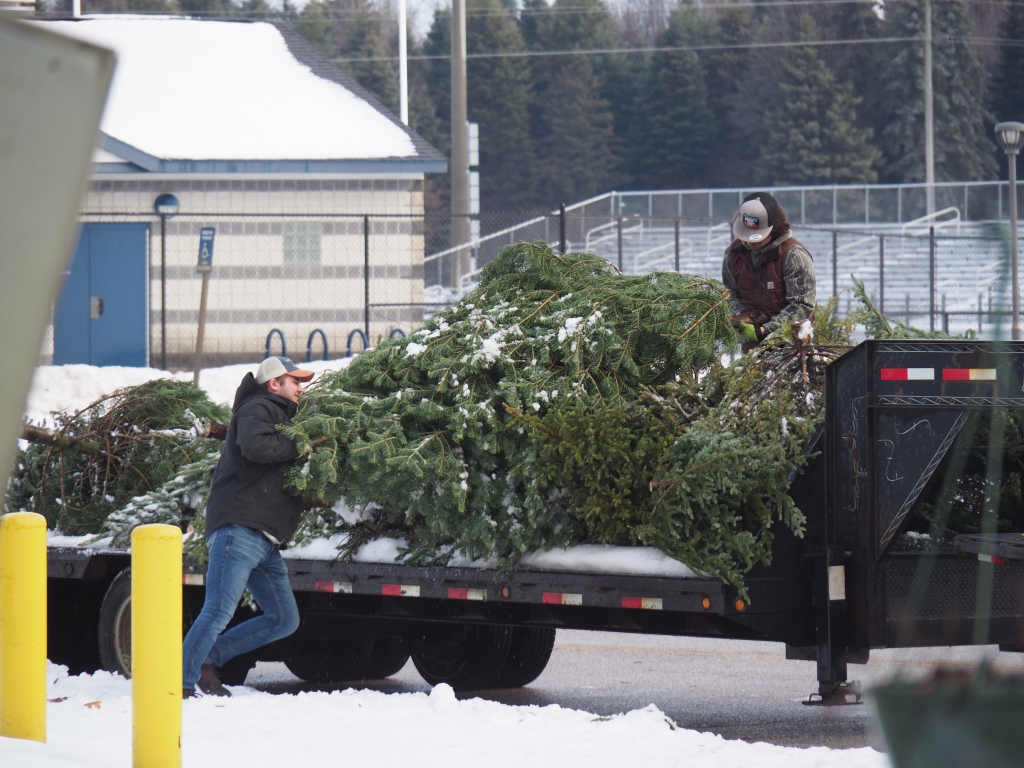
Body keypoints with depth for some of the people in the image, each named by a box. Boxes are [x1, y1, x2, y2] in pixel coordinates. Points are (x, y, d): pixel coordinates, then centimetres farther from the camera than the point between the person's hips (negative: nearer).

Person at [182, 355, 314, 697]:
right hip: (239, 528, -10)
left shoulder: (282, 416, 29)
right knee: (218, 612, -16)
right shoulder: (257, 409, -2)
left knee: (284, 620, 7)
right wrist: (298, 446, -11)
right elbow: (255, 446, -22)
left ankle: (209, 659, 10)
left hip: (265, 541, 10)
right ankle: (183, 684, -14)